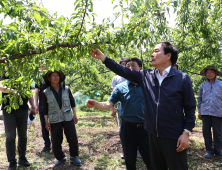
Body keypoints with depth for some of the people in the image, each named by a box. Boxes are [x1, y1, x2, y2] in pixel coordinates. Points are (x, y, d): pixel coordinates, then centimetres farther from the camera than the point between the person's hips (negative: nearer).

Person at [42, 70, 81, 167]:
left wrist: (75, 114, 6)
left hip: (68, 118, 1)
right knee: (55, 141, 1)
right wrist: (46, 122, 1)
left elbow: (72, 102, 11)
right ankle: (60, 158, 22)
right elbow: (45, 108, 4)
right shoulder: (46, 92, -1)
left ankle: (73, 157, 19)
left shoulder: (66, 89, 2)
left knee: (73, 138, 0)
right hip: (54, 120, 0)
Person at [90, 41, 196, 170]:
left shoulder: (183, 79, -8)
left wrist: (186, 133, -12)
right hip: (153, 136, 5)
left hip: (174, 139, -4)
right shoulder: (146, 76, 4)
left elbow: (190, 109, -6)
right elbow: (124, 71, 6)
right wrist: (102, 57, 2)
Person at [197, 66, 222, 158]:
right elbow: (199, 99, 14)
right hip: (205, 112, 2)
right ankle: (209, 150, 16)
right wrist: (199, 111, 11)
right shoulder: (203, 85, 8)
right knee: (206, 132, 4)